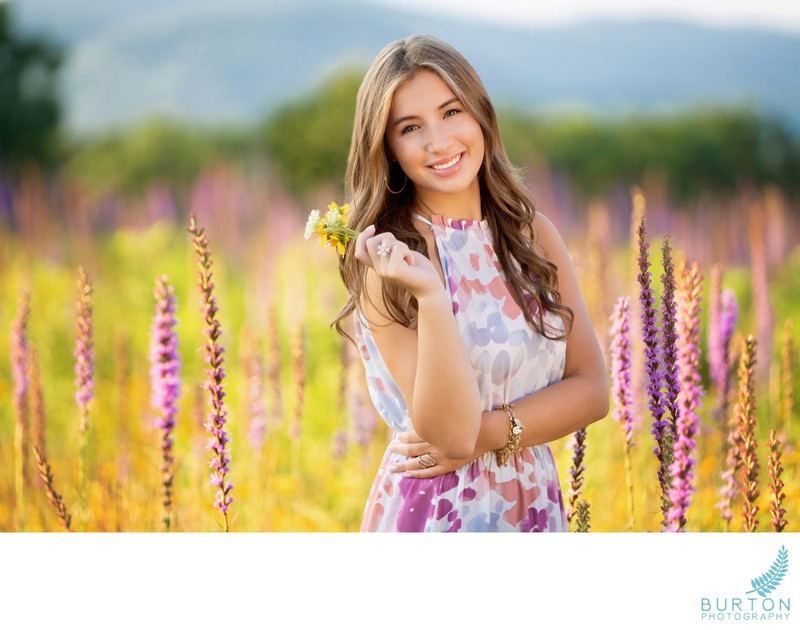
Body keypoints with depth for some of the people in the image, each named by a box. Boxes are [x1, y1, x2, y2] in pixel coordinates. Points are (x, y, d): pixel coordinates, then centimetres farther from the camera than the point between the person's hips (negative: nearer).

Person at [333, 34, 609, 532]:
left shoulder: (533, 234, 0)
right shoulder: (389, 256, -14)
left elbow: (591, 389, -3)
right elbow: (450, 432, -21)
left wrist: (489, 432, -17)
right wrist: (430, 295, -32)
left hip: (536, 506, 4)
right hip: (433, 514, -4)